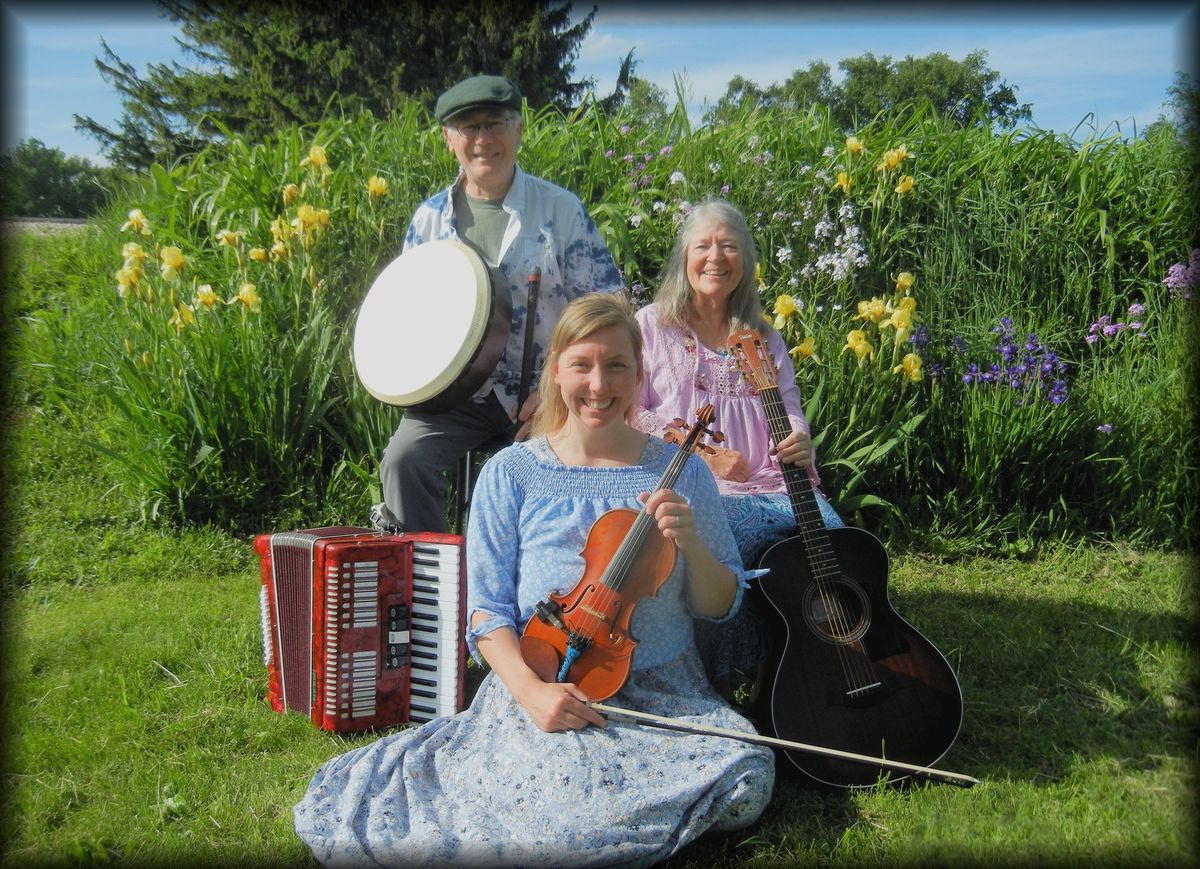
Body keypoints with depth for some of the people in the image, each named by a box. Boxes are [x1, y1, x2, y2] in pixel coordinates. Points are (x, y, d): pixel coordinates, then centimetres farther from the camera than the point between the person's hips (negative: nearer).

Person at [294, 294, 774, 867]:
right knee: (569, 792, -33)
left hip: (665, 692, 3)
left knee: (747, 779, -24)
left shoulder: (681, 472, 4)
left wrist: (691, 546, -13)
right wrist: (530, 689, -19)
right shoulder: (511, 474, 0)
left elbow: (719, 606, 8)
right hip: (546, 687, -2)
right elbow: (487, 610, -1)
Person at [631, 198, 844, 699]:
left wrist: (800, 443, -13)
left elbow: (790, 412, 13)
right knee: (729, 541, -36)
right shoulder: (652, 325, 12)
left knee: (830, 534, -26)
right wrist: (700, 454, -10)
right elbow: (629, 413, 2)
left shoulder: (764, 338, 24)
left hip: (772, 483, 4)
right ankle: (720, 679, -18)